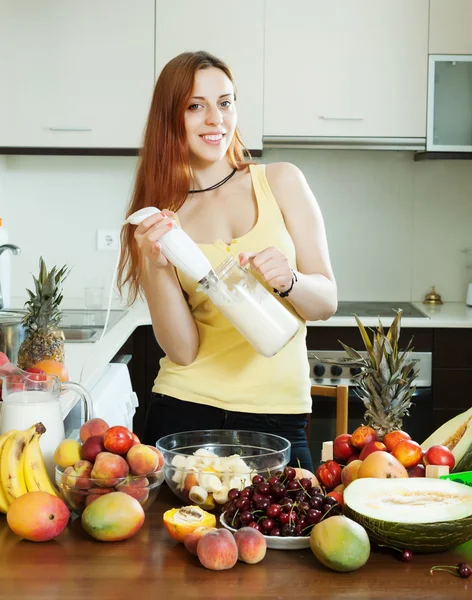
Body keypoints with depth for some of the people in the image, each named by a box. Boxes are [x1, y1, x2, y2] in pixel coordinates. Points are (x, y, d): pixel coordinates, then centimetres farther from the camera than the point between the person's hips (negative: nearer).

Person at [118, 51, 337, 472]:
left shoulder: (280, 182, 2)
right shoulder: (158, 220, 2)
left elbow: (326, 303, 0)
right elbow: (182, 349, -6)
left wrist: (288, 280, -21)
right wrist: (158, 266, -20)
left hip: (278, 415, 0)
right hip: (186, 411, 0)